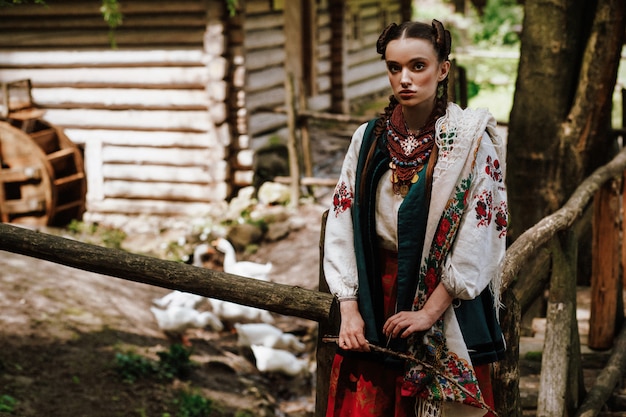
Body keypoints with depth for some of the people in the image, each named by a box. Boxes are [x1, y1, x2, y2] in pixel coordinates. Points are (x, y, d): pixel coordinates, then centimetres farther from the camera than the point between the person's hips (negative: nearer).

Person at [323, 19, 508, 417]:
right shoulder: (369, 138, 3)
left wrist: (429, 311, -15)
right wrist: (349, 309, -6)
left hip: (447, 305, -3)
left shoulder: (470, 140, -7)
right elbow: (342, 223, 2)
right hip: (375, 296, 3)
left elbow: (478, 235, -12)